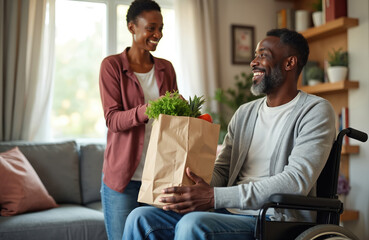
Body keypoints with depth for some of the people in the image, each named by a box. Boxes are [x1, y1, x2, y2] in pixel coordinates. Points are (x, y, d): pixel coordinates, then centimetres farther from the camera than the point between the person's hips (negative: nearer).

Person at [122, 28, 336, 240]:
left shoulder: (315, 111, -5)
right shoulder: (245, 113, 17)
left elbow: (296, 183, -18)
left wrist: (215, 197, -24)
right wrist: (195, 191, -9)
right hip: (231, 212, 7)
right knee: (141, 218, -10)